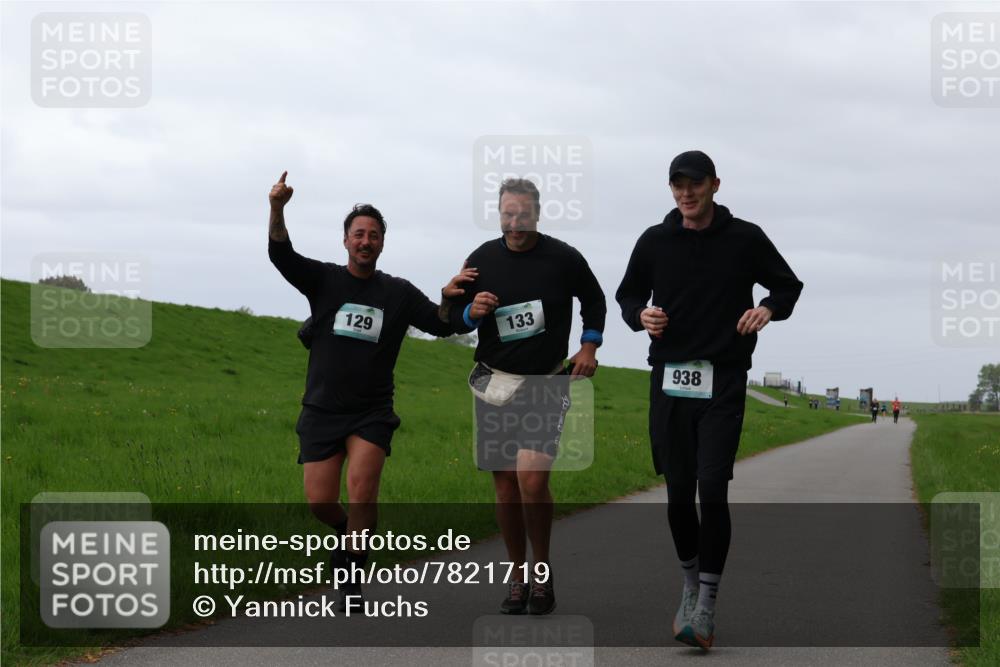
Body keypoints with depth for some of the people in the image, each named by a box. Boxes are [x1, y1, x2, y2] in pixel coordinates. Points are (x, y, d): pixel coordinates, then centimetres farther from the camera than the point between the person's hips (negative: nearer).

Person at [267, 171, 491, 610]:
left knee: (362, 487, -21)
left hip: (372, 413, 0)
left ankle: (349, 575, -11)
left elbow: (440, 324, 4)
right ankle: (349, 530, 29)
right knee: (319, 502, -5)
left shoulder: (398, 293, 6)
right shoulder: (323, 280, 2)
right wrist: (277, 209, -31)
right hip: (322, 410, 0)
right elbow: (280, 255, -13)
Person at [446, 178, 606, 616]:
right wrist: (473, 311, -12)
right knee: (505, 484, 6)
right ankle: (518, 576, 19)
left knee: (533, 480, -17)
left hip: (546, 384, -3)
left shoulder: (564, 258, -3)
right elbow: (453, 315, 10)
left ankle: (542, 572, 2)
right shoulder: (482, 259, 2)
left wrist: (589, 346, 3)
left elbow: (594, 301, 15)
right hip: (495, 382, 3)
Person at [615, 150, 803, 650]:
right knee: (678, 492, 6)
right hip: (670, 380, 2)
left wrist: (769, 308, -8)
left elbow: (789, 285, 14)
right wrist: (640, 315, -4)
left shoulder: (745, 239, 2)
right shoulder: (654, 241, 6)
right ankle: (690, 585, 28)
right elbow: (627, 294, 19)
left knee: (712, 490, -13)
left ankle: (706, 609, -8)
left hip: (724, 383, -2)